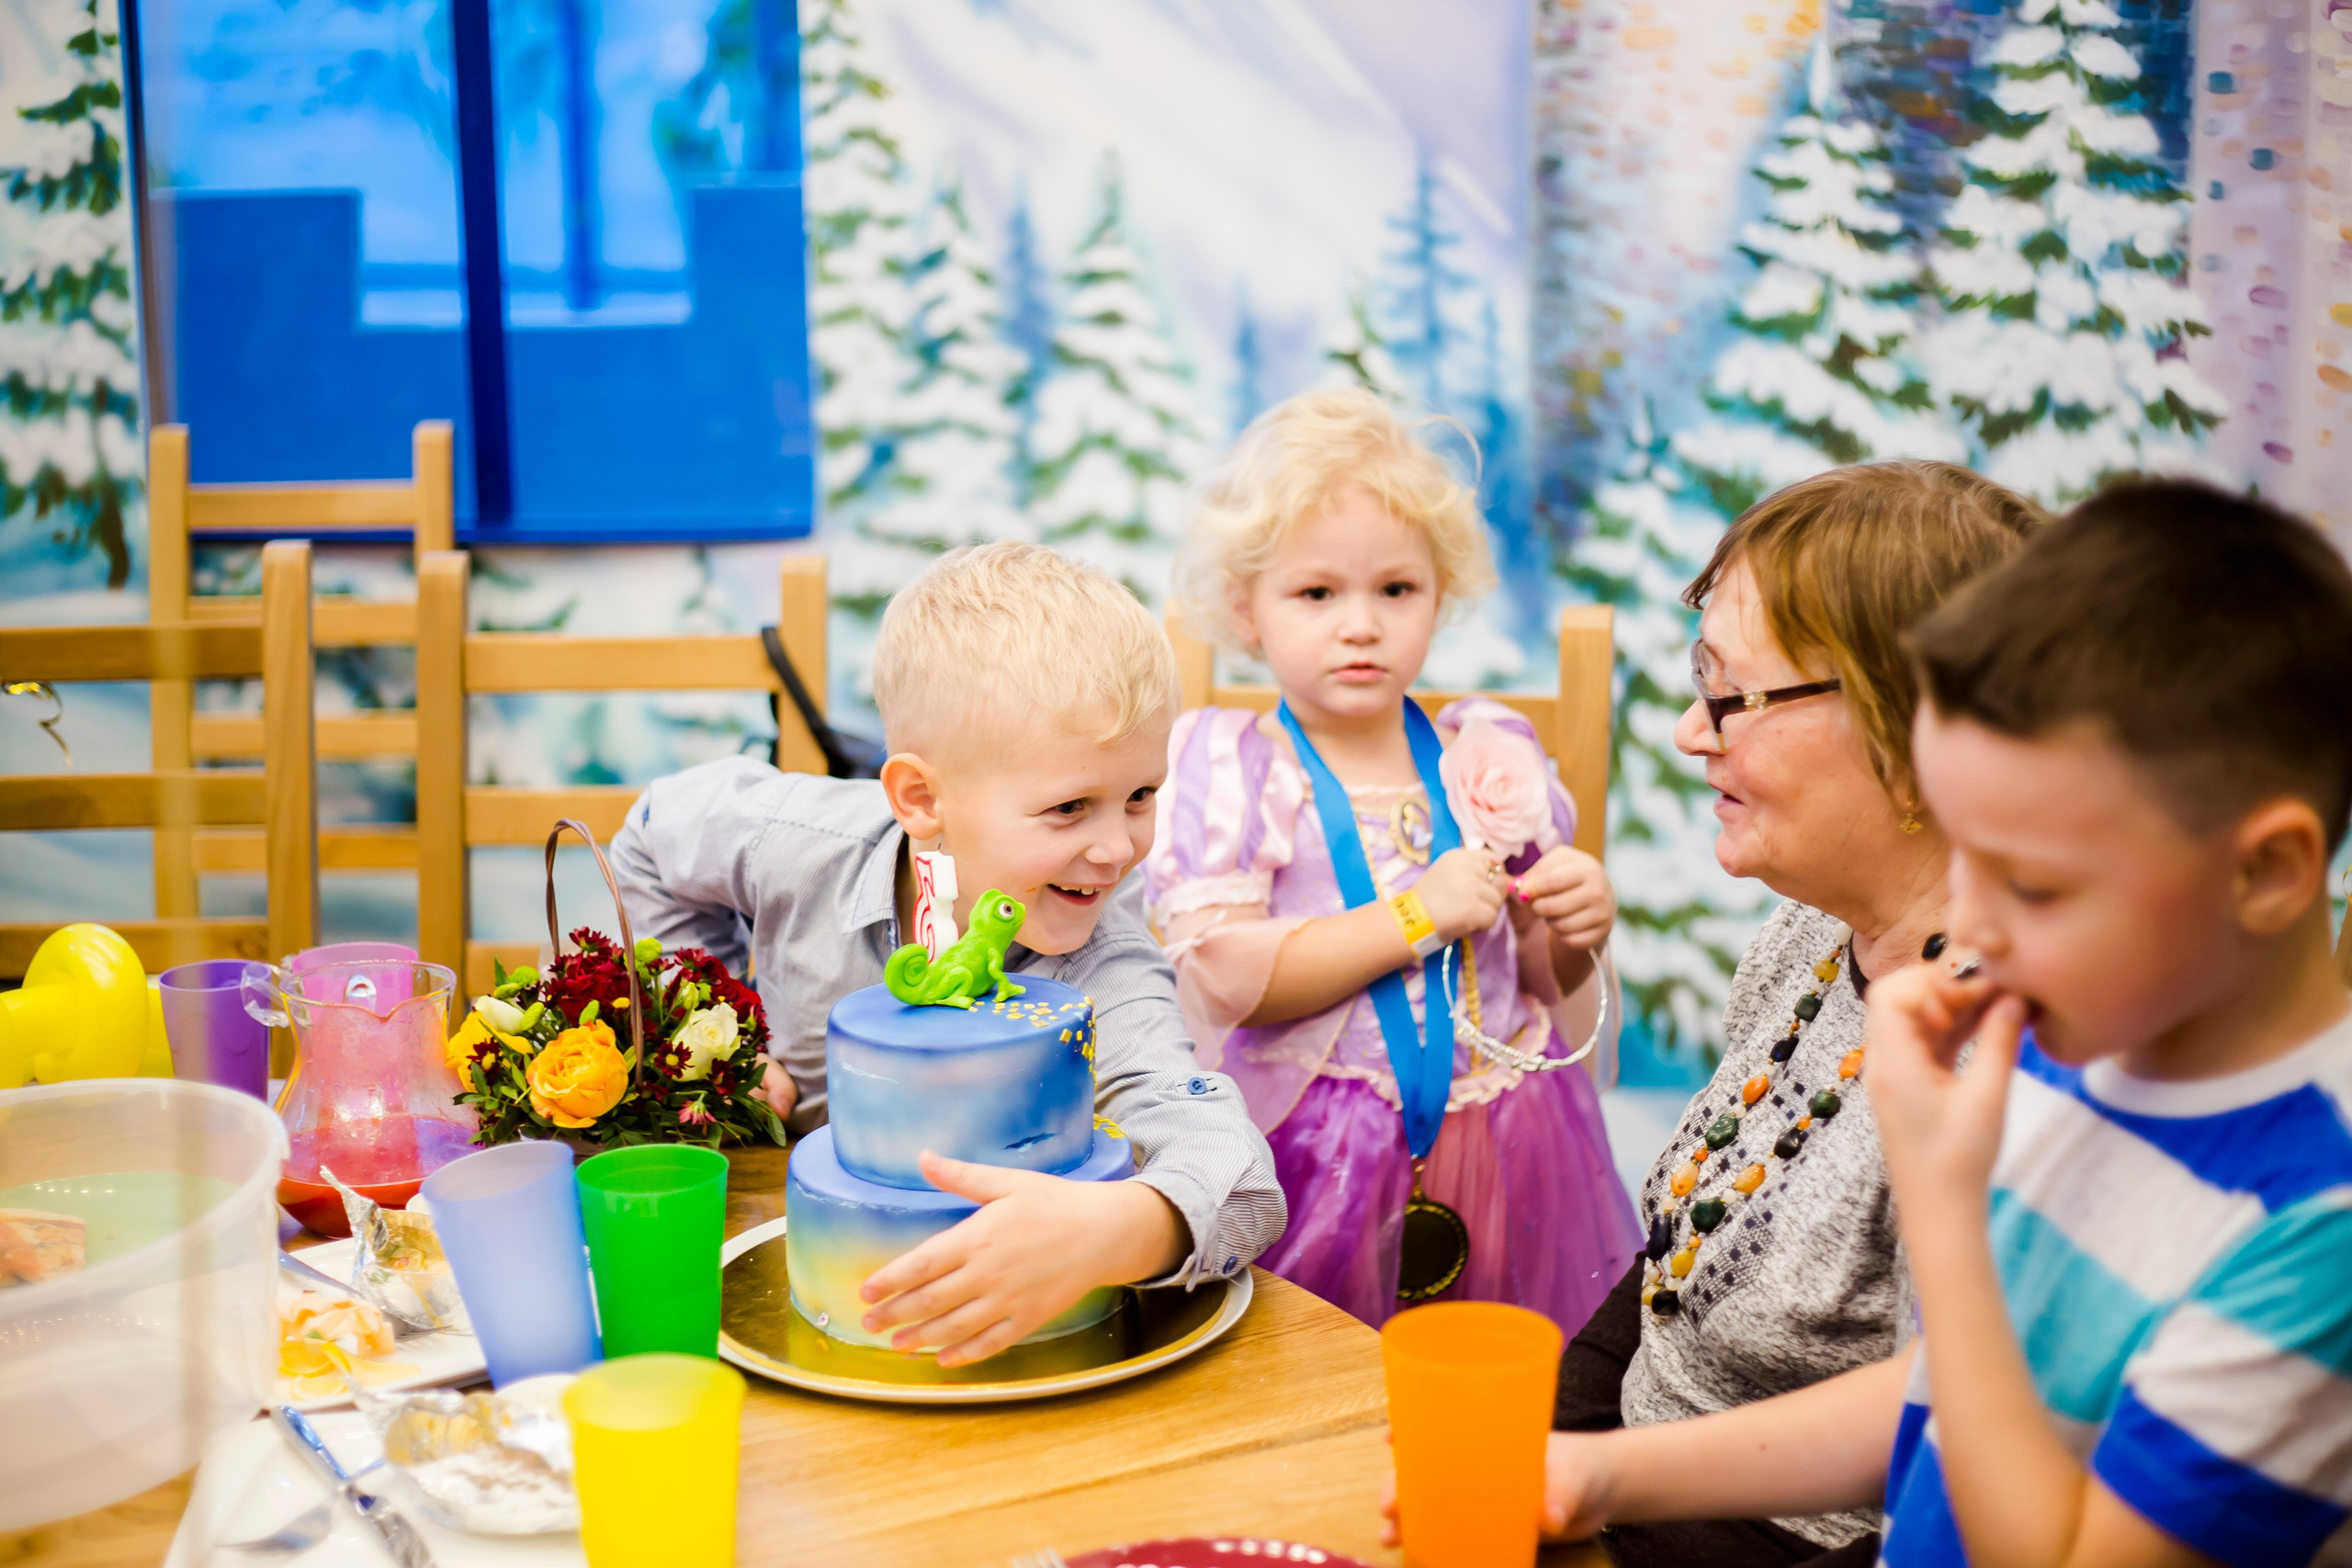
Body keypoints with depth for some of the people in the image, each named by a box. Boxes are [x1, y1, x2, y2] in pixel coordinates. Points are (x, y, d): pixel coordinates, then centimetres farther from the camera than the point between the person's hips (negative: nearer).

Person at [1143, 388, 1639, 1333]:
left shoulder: (1492, 760, 6)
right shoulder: (1231, 770, -4)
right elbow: (1228, 980, -16)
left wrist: (1575, 933, -6)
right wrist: (1416, 917, -16)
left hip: (1501, 1140, 3)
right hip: (1318, 1160, -3)